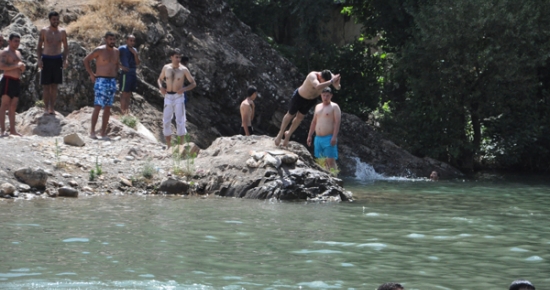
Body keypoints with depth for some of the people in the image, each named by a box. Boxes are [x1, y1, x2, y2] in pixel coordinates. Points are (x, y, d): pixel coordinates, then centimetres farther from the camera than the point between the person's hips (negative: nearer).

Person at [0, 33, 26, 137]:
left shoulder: (18, 53, 21)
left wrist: (22, 68, 9)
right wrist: (16, 65, -18)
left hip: (17, 81, 9)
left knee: (13, 106, 8)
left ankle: (12, 130, 9)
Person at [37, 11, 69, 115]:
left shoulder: (62, 31, 4)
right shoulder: (44, 31, -1)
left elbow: (66, 47, 9)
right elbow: (39, 47, 4)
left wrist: (66, 59, -5)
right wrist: (39, 59, -9)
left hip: (57, 59, 2)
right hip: (46, 59, -2)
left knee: (54, 86, 4)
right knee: (46, 86, -2)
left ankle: (52, 108, 8)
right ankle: (46, 107, 3)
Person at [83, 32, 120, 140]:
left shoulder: (116, 51, 11)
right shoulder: (99, 50, -7)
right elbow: (86, 60, -2)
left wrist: (115, 74, 14)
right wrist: (91, 74, -4)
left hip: (112, 82, 6)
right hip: (101, 81, -6)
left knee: (108, 108, 5)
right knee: (98, 106, -11)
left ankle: (103, 133, 8)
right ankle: (92, 131, -7)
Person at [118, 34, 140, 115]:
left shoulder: (134, 50, 15)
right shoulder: (122, 49, -6)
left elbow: (138, 63, 12)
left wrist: (135, 54, -3)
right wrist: (121, 66, -16)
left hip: (133, 73, 7)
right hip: (126, 73, -7)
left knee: (129, 94, 11)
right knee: (125, 93, -7)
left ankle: (127, 110, 15)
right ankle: (123, 111, -6)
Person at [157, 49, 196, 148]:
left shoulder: (183, 69, -5)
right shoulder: (166, 68, 4)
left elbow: (193, 83, -1)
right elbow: (160, 79, 19)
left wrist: (184, 89, -19)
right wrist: (160, 87, -3)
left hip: (178, 97, -3)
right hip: (168, 97, 3)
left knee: (180, 121, -5)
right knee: (166, 121, 5)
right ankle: (168, 146, 15)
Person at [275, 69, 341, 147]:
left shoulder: (329, 76, -26)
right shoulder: (313, 76, -44)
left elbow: (337, 87, -30)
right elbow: (318, 87, -63)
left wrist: (337, 83, -53)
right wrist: (331, 81, -63)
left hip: (311, 99, 5)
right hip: (300, 96, -5)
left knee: (300, 117, 21)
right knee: (290, 115, 16)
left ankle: (288, 134, 45)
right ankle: (280, 134, 39)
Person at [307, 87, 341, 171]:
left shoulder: (334, 107, -2)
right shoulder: (318, 107, 19)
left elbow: (337, 122, -11)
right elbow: (314, 122, 23)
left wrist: (334, 137, -20)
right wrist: (309, 136, 18)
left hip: (329, 138, -7)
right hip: (318, 138, 7)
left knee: (330, 161, -12)